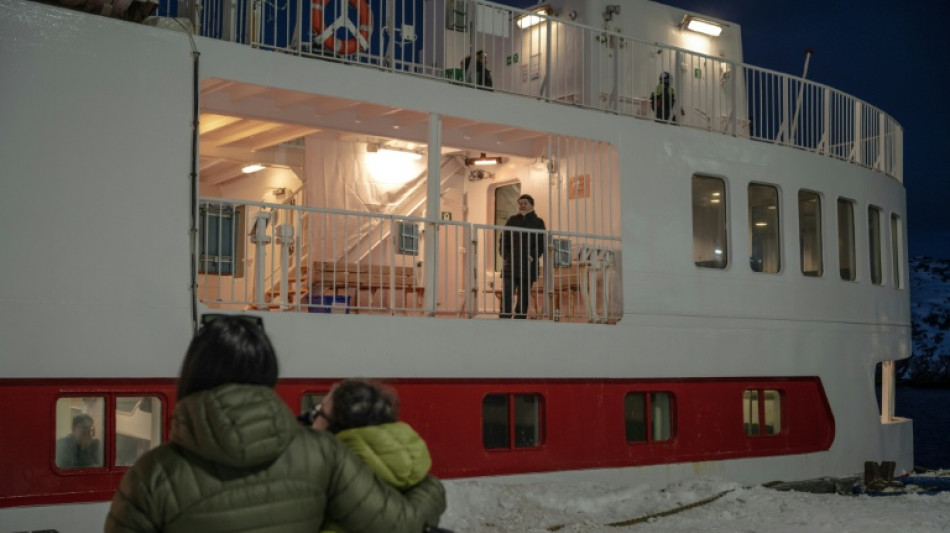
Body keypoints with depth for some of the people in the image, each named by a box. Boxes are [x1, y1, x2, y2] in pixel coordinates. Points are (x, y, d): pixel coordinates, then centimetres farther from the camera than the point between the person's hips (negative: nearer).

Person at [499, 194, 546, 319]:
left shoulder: (538, 222, 8)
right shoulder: (512, 220, 12)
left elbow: (542, 243, 3)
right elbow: (503, 240, 12)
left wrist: (532, 257, -10)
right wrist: (506, 256, -3)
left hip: (528, 266, 0)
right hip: (511, 264, 0)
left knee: (524, 297, 3)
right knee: (507, 295, -11)